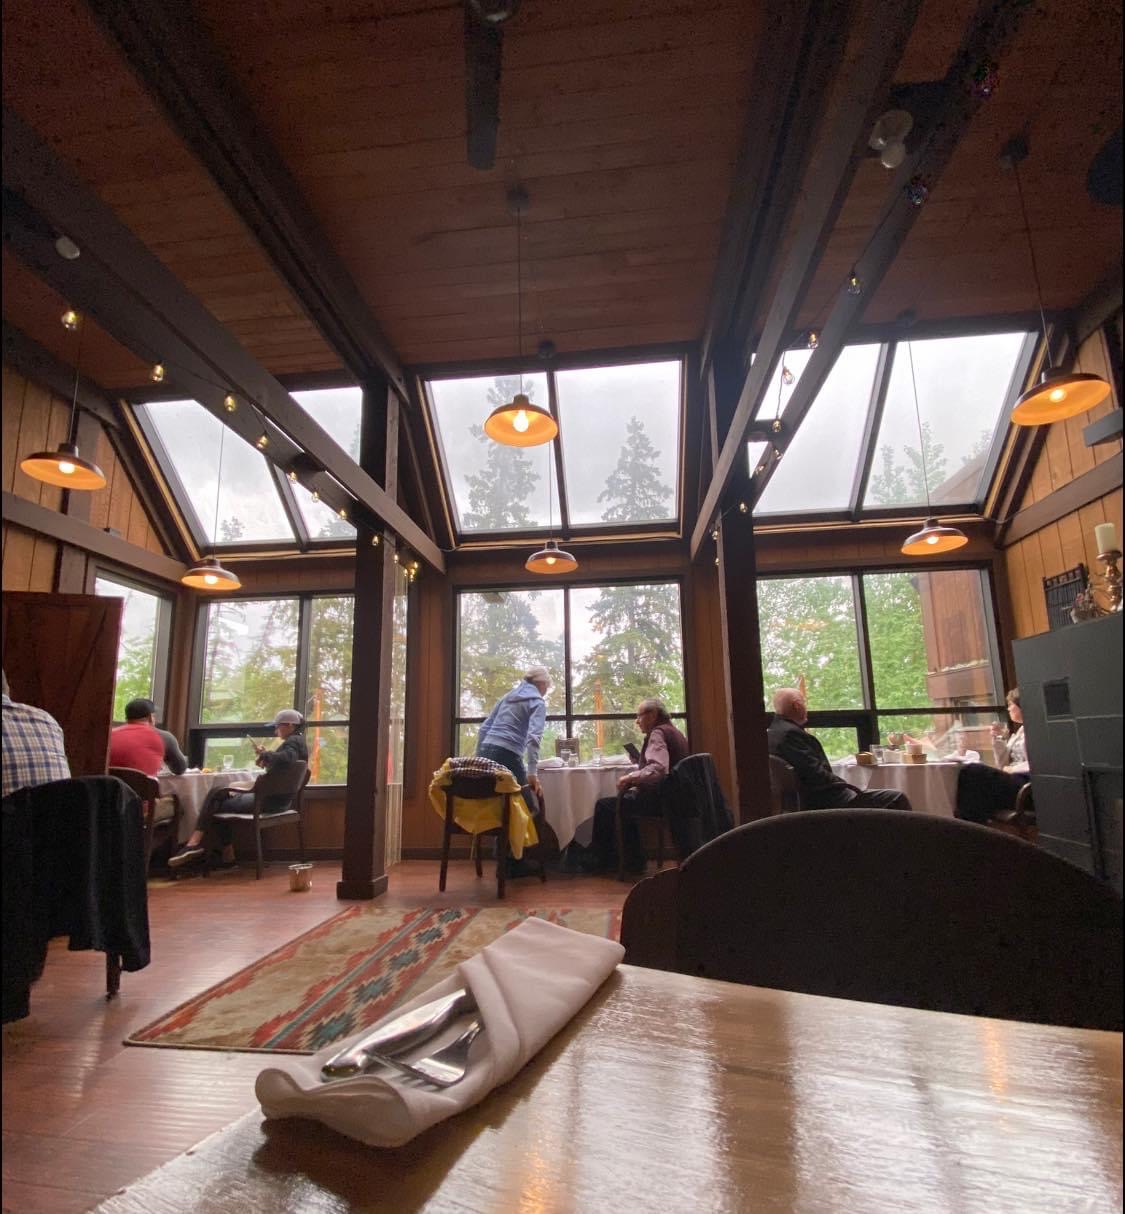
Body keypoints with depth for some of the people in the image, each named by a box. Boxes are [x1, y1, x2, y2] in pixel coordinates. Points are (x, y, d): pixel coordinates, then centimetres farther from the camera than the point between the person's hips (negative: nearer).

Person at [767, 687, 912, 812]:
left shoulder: (774, 732, 10)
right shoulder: (790, 733, -20)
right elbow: (816, 774, -22)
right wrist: (848, 786, -11)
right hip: (823, 801, -11)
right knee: (898, 799, -7)